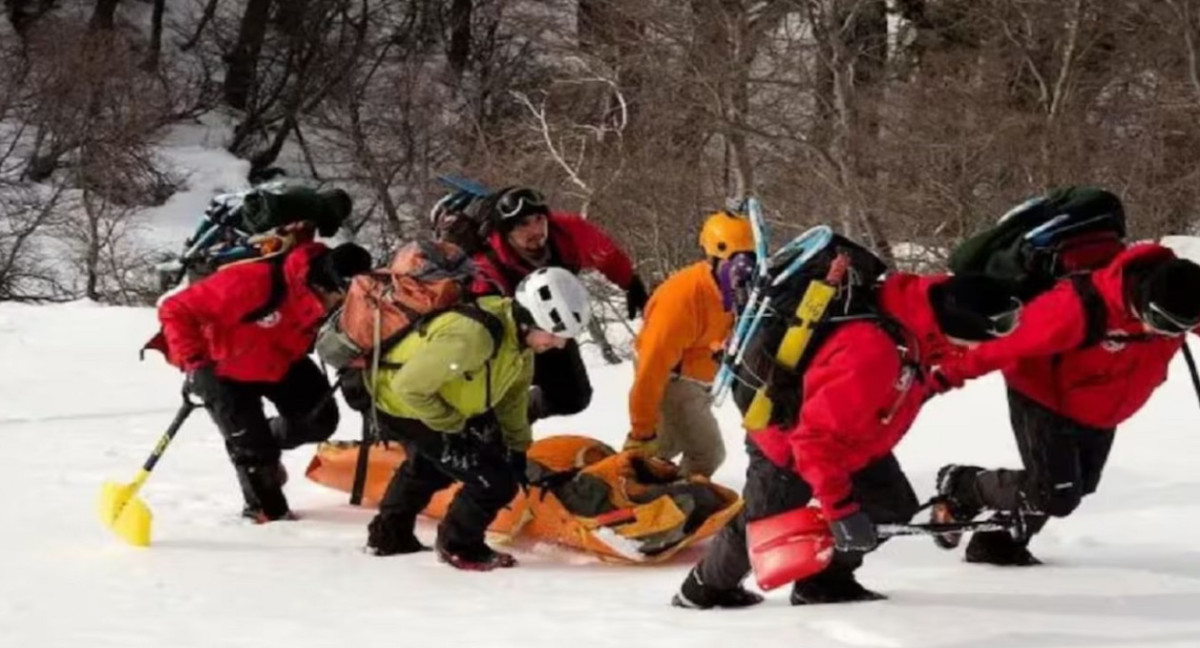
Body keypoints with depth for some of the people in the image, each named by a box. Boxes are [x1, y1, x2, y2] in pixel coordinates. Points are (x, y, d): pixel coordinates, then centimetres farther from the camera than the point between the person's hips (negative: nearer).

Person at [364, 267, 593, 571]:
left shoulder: (519, 331, -13)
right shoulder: (472, 336, -41)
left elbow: (513, 392, 5)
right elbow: (409, 385, -34)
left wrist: (518, 448, 8)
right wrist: (453, 426, -22)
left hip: (438, 399, 9)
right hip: (405, 408, -9)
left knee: (429, 465, 34)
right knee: (495, 482, -11)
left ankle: (390, 534, 56)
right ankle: (458, 547, 13)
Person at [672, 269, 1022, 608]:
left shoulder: (921, 309, -21)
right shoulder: (870, 353, -45)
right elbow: (818, 436, -39)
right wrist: (840, 506, -37)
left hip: (851, 433, 7)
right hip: (788, 443, -7)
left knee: (894, 506, 1)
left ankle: (826, 581, 18)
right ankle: (707, 587, 35)